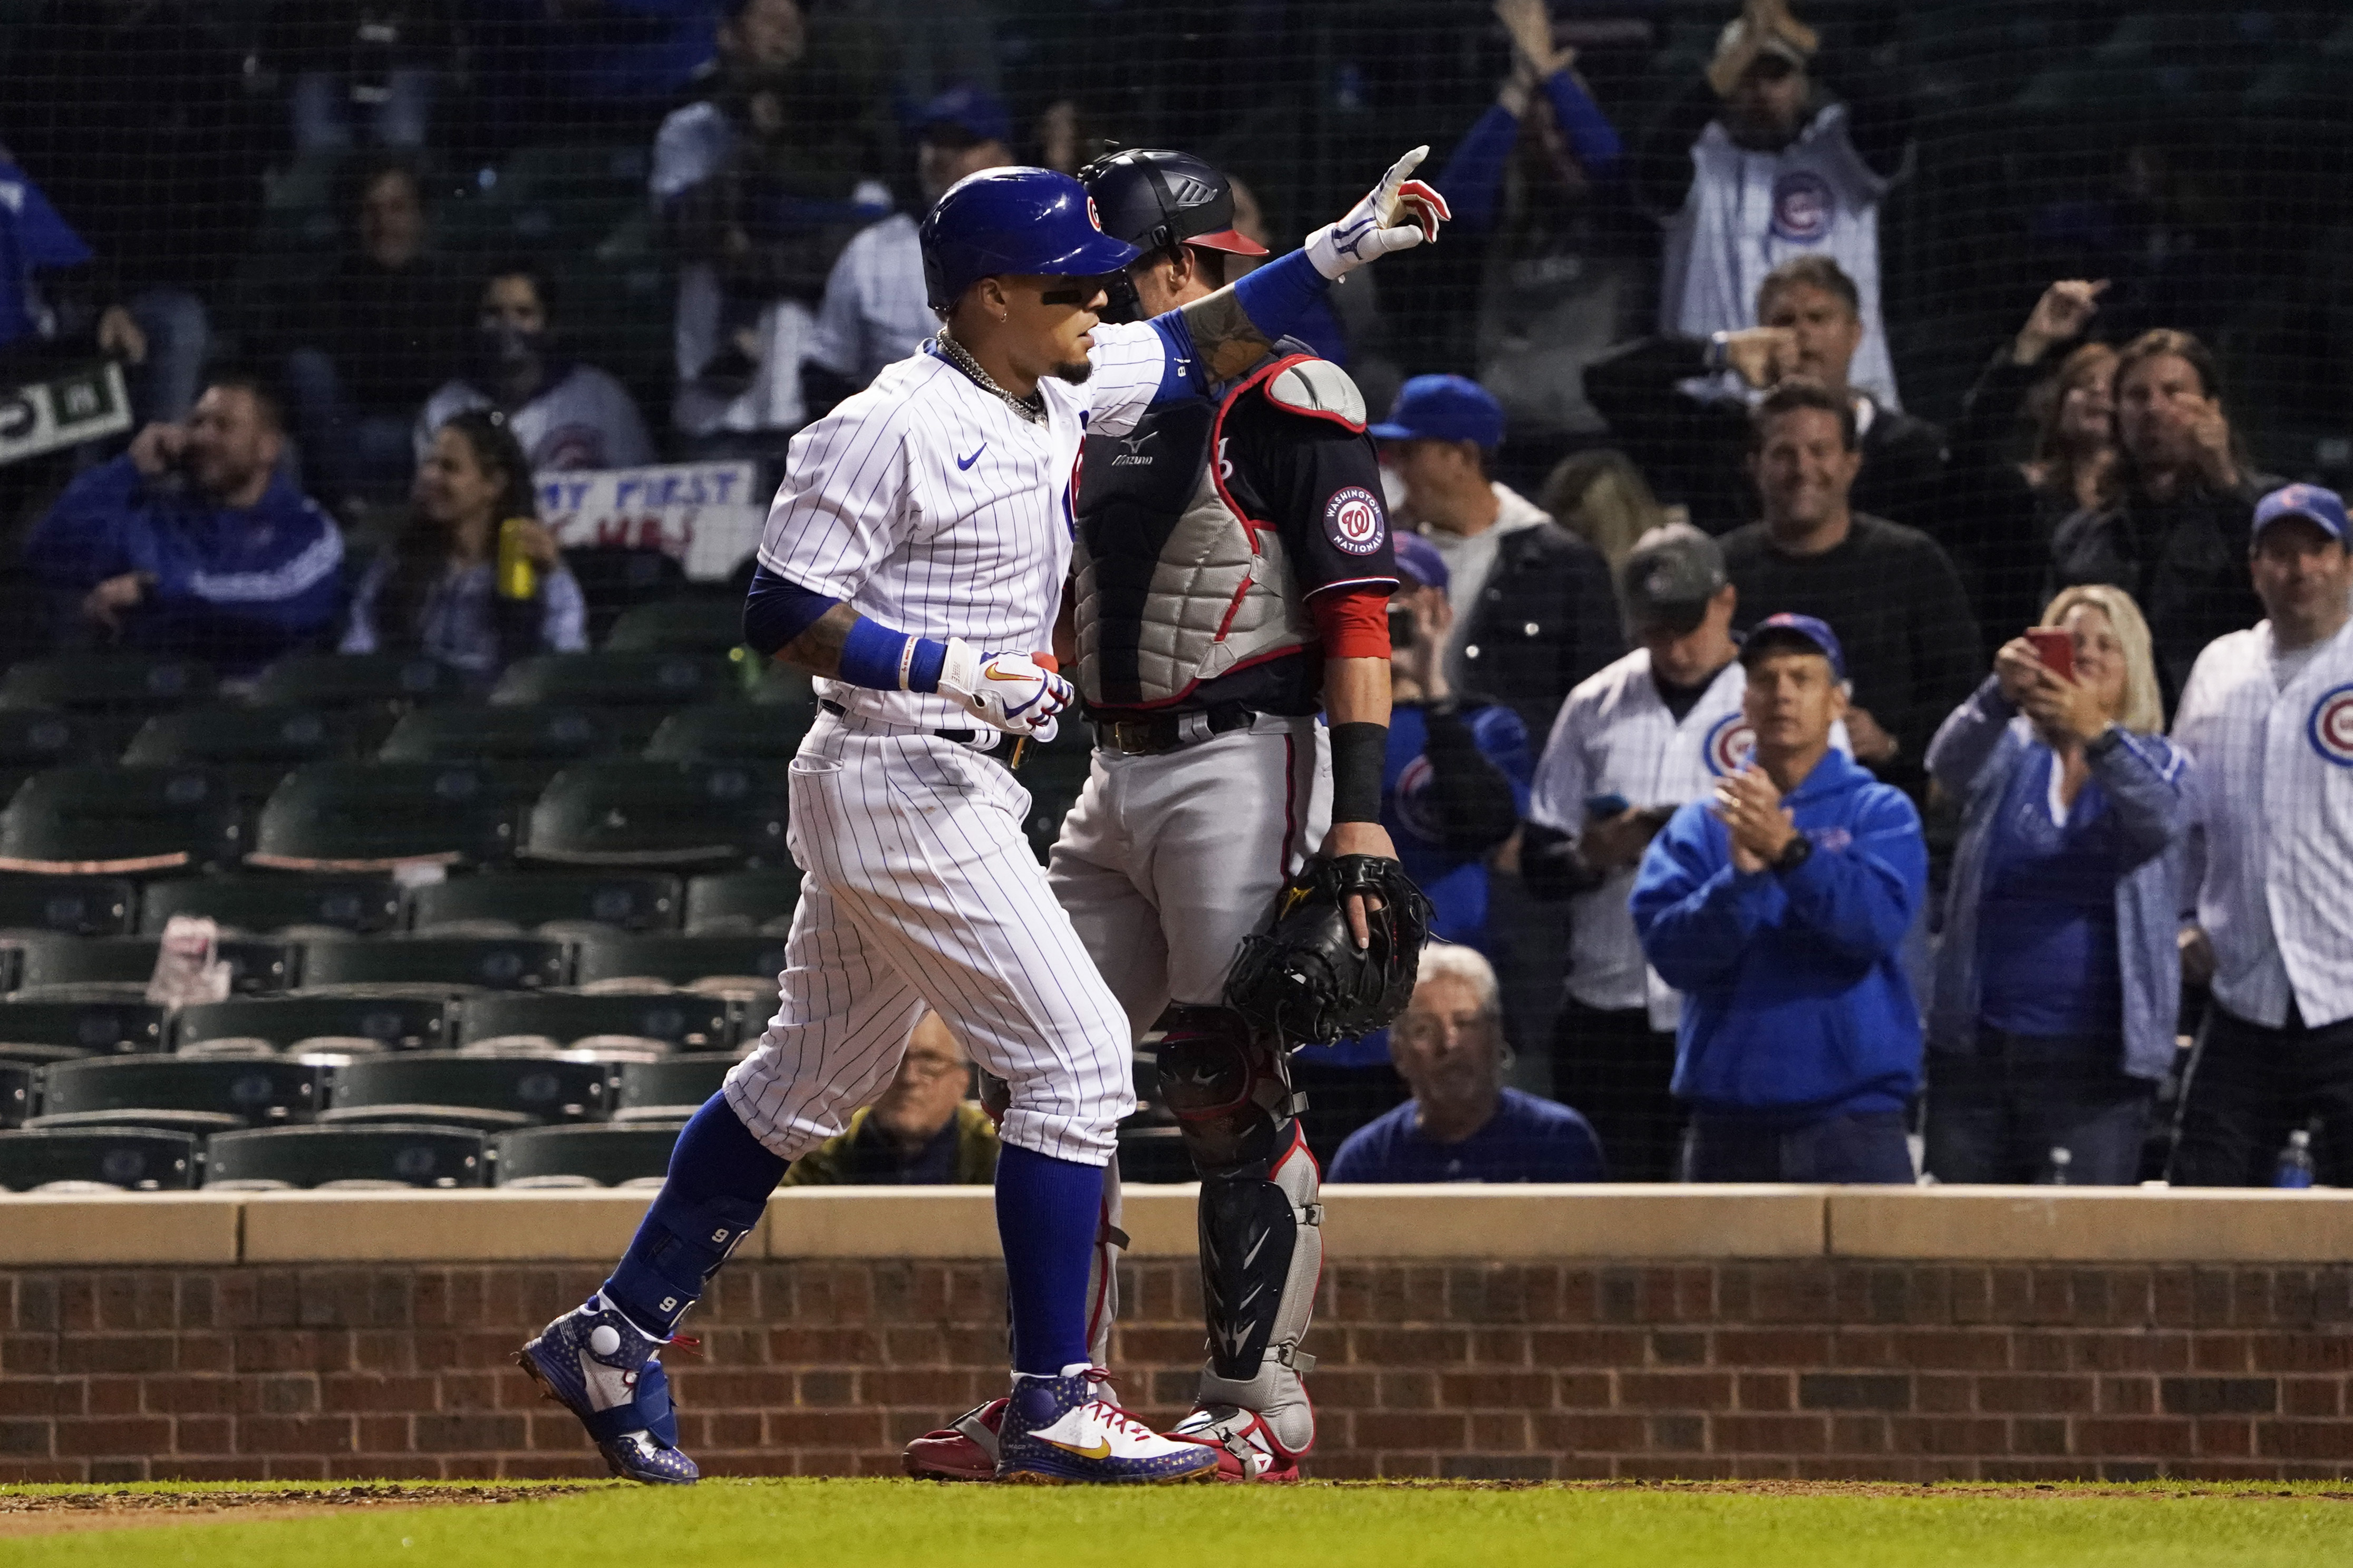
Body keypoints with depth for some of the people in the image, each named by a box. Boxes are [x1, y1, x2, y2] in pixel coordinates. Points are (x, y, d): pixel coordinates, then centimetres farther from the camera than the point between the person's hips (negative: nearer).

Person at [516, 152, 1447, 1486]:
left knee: (816, 1078, 17)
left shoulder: (1060, 395, 9)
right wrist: (963, 670, -22)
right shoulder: (895, 428, -17)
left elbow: (1199, 348, 21)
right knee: (1077, 1055, -10)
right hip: (900, 785, -10)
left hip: (950, 784, 10)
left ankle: (617, 1340, 23)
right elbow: (784, 615, -17)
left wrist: (1340, 249, 11)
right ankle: (1055, 1404, -8)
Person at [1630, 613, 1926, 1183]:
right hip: (1730, 1126, 2)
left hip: (1852, 1120, -2)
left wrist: (1789, 852, -25)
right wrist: (1741, 879, -19)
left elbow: (1881, 923, -13)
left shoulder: (1880, 812, 5)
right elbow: (1669, 949, -3)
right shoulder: (1699, 826, 10)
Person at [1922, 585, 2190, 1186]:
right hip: (1978, 1046, 2)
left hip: (2100, 1053, -2)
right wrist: (1999, 694, -34)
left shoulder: (2158, 763, 7)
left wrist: (2097, 733, -36)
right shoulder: (2009, 754, 10)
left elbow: (2160, 815, -16)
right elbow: (1950, 764, -13)